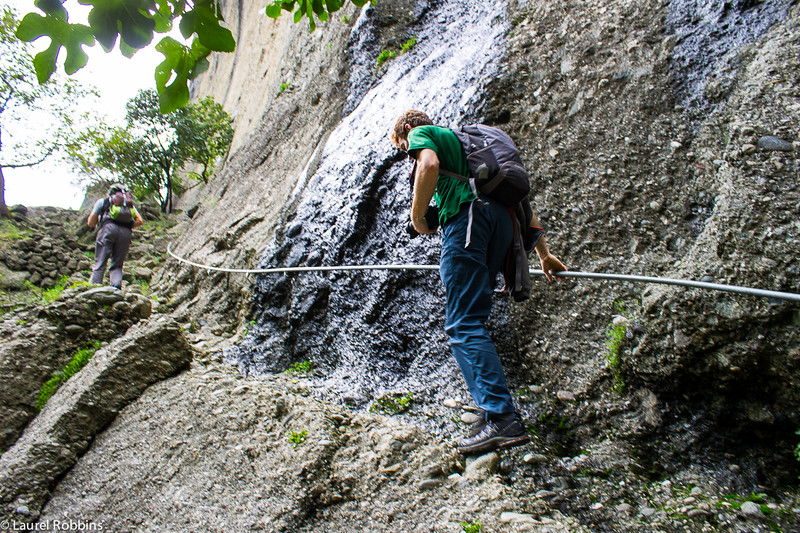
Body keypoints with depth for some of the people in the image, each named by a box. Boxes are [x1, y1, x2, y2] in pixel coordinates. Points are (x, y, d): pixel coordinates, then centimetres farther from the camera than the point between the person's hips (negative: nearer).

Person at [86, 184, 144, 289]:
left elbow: (90, 223, 23)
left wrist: (98, 219, 43)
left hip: (109, 229, -2)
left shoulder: (103, 201, 26)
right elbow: (140, 221, 16)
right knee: (117, 265, 7)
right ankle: (117, 286, -17)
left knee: (100, 263, -3)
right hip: (126, 233, 2)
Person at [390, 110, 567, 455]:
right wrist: (543, 252, 30)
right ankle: (492, 409, 3)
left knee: (463, 324, -12)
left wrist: (417, 216, 0)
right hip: (502, 219, 8)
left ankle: (502, 418, -19)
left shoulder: (421, 133, 17)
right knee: (470, 321, 9)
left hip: (467, 217, -8)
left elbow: (429, 164, -13)